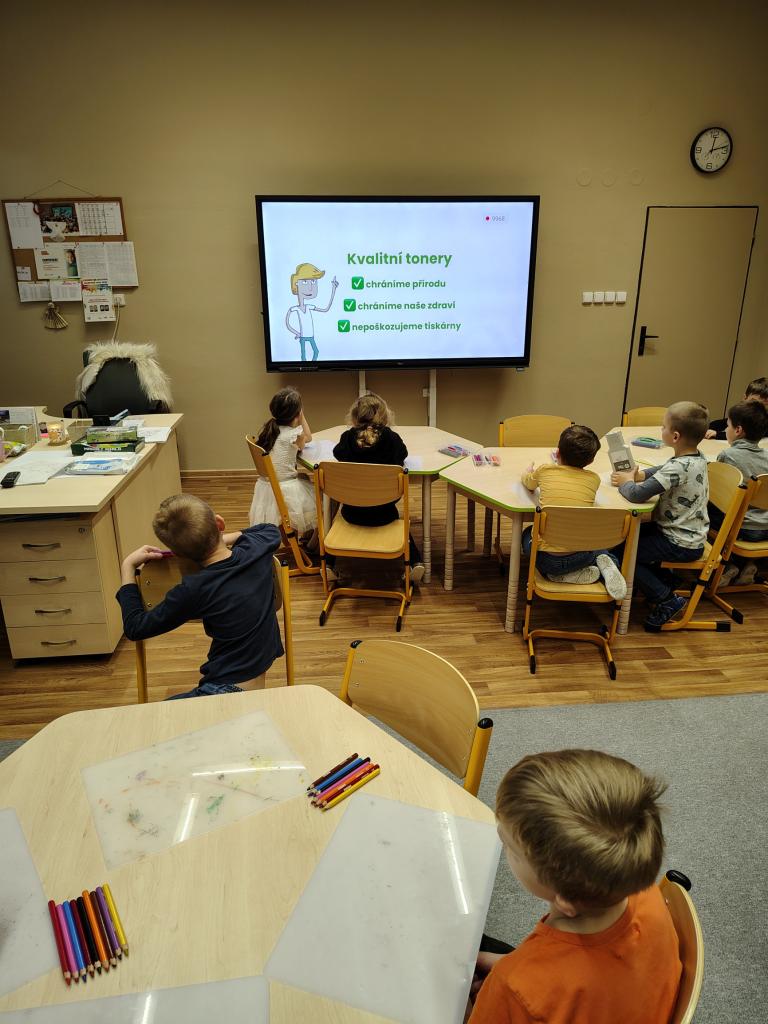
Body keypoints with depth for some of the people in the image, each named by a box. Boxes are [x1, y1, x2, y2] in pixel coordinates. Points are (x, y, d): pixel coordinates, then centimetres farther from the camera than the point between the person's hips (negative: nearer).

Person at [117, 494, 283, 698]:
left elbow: (135, 628, 0)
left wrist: (128, 566, 7)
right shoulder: (256, 550, -5)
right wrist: (226, 539, 15)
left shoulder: (194, 590, -16)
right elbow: (270, 530, 23)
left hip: (223, 691, -6)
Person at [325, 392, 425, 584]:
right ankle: (415, 561, 20)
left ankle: (329, 564, 26)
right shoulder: (391, 437, -11)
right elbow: (402, 455, 9)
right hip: (383, 512, 0)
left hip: (352, 512, 0)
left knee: (342, 517, 35)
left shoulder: (348, 437, -9)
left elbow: (338, 454, 12)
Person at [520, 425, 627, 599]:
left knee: (527, 535, 32)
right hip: (581, 556, 3)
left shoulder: (545, 470, 0)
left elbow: (527, 482, 23)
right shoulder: (593, 479, 3)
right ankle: (602, 565, 1)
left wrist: (528, 471, 45)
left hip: (546, 558, -3)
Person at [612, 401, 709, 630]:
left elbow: (638, 494, -34)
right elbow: (663, 470, 18)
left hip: (681, 544, -9)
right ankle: (662, 578, 23)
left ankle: (666, 599, 1)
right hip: (691, 534, 9)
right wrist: (640, 475, 0)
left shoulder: (679, 467, -31)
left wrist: (625, 482, -12)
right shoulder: (697, 458, 0)